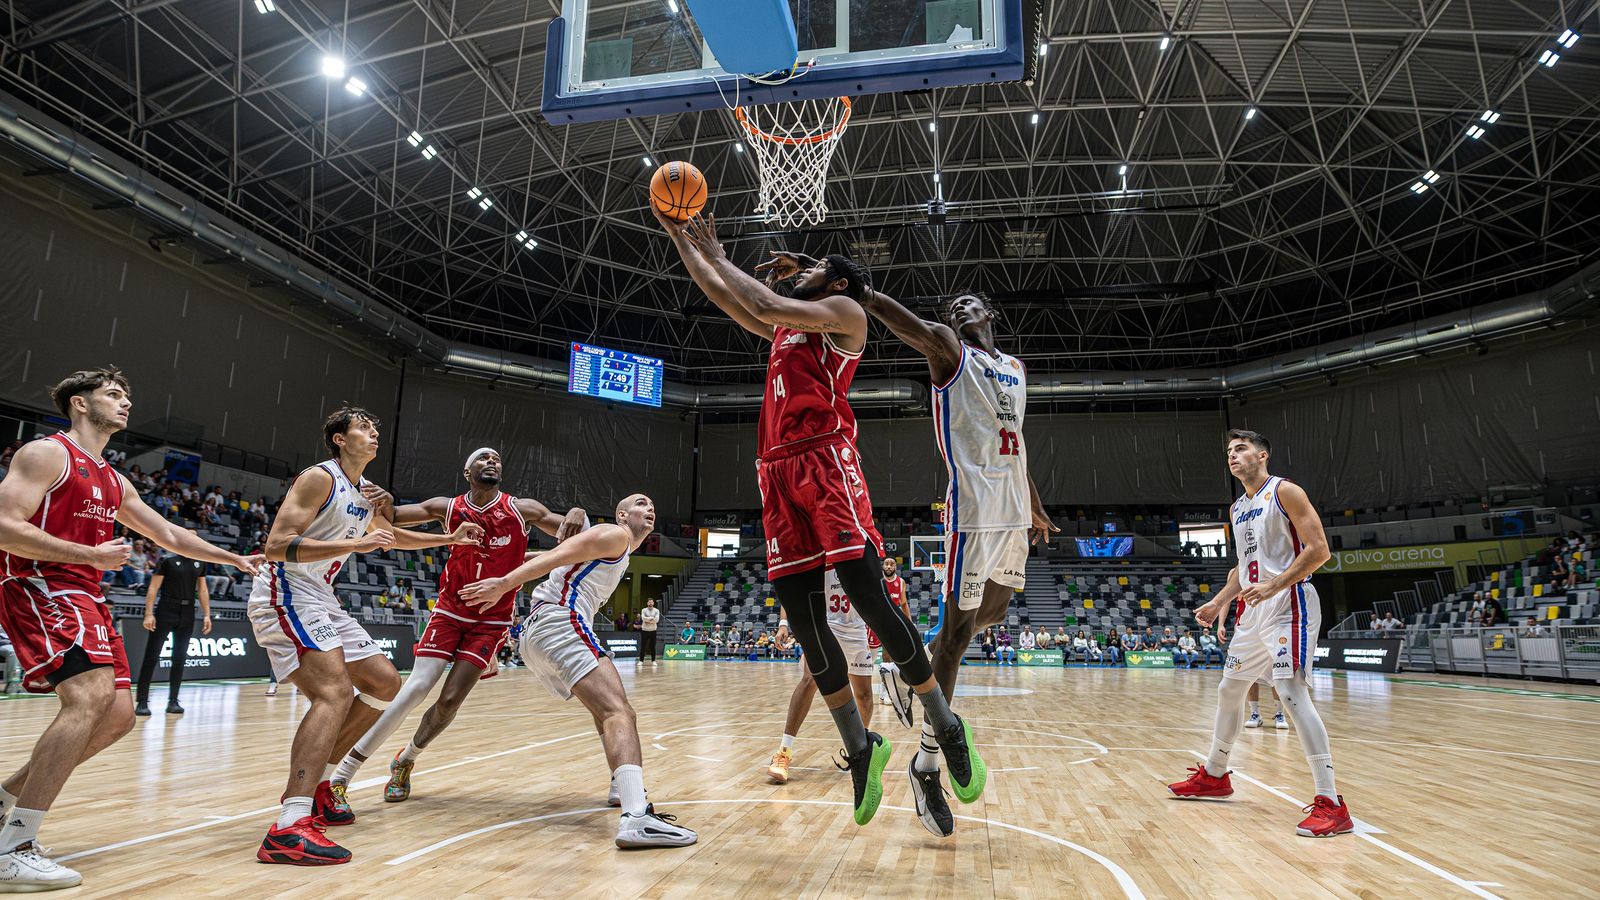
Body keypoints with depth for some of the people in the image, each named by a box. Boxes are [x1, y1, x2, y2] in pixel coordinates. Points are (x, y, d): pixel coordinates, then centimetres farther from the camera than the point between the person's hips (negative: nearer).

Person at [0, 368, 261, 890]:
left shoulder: (113, 482, 21)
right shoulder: (46, 453, -4)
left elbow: (168, 536, 27)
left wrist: (236, 559, 25)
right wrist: (92, 555, -20)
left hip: (86, 598, 9)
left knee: (118, 714, 5)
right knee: (91, 695, -27)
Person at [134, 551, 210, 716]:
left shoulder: (199, 563, 10)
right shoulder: (168, 560, -4)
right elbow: (153, 588, -5)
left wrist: (206, 614, 8)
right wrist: (149, 614, -13)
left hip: (187, 615, 4)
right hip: (165, 612, -4)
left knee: (180, 659, 5)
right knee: (151, 657, -3)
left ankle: (173, 701, 11)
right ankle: (142, 701, 3)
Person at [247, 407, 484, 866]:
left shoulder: (367, 493, 15)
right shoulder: (320, 478, -12)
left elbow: (391, 536, 34)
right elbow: (277, 545, -22)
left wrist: (450, 538, 29)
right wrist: (353, 544, -28)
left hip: (320, 601, 10)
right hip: (285, 594, -10)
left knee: (384, 683, 11)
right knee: (335, 692, -27)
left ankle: (317, 782, 19)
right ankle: (289, 828, -34)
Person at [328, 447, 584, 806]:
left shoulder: (522, 510, -6)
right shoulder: (447, 508, -2)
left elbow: (575, 534, -6)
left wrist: (575, 513, -31)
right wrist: (384, 504, -30)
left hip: (492, 621, 0)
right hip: (450, 612, 0)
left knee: (451, 699, -8)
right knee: (417, 686, -14)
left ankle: (405, 761, 21)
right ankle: (339, 777, -5)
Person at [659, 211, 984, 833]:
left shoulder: (846, 311, 7)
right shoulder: (784, 329, 29)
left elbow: (764, 305, -5)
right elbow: (720, 296, 34)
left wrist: (718, 256, 7)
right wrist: (682, 240, 29)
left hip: (826, 460, -7)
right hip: (778, 471, 8)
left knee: (868, 596, -16)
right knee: (801, 617, 0)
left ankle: (944, 729, -1)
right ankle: (860, 748, 11)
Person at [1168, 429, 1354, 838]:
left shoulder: (1285, 491, -7)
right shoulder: (1237, 509, 17)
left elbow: (1318, 550, -15)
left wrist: (1273, 587, -24)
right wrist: (1218, 603, 14)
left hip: (1288, 605, -9)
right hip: (1252, 610, 9)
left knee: (1292, 692, -18)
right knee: (1229, 689, 14)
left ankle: (1331, 803, -14)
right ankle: (1214, 776, 29)